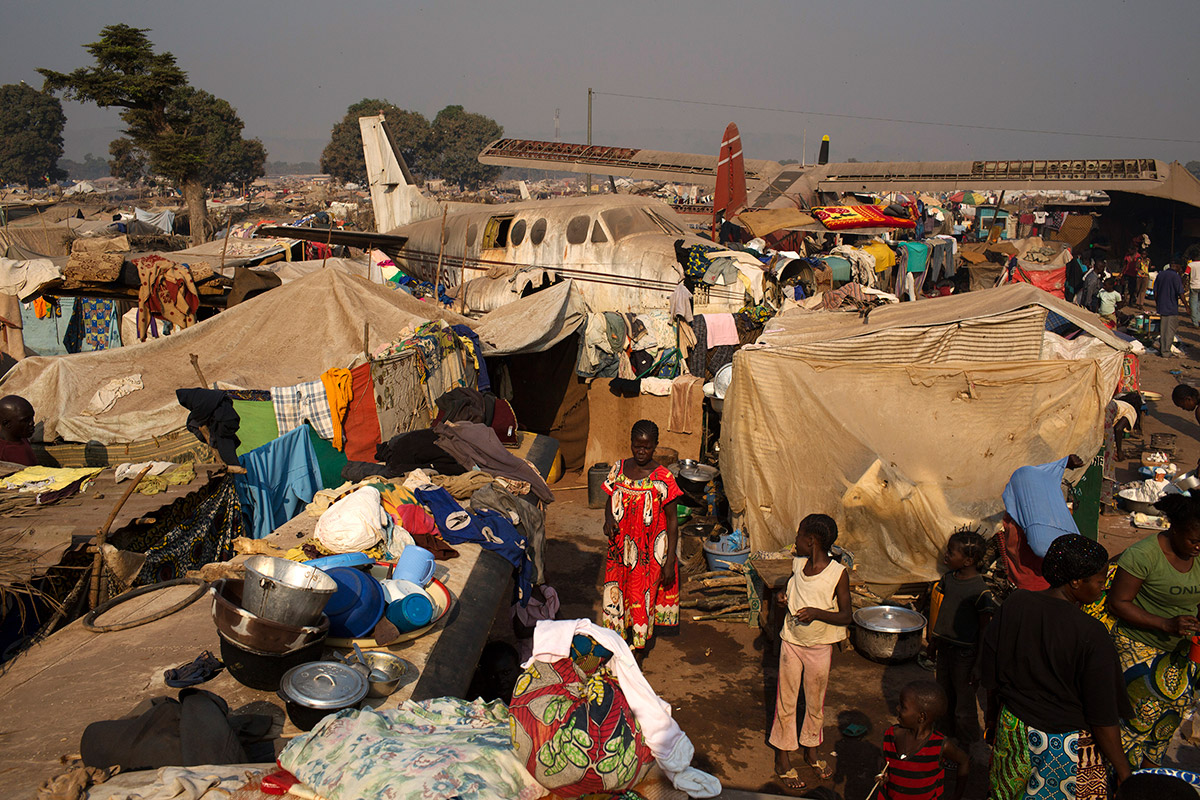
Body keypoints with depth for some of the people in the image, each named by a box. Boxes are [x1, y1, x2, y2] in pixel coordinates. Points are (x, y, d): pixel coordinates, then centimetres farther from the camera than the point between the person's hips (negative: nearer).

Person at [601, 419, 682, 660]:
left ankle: (638, 651, 25)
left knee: (643, 599, 5)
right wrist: (608, 518, -10)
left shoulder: (662, 478, -13)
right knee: (616, 596, 11)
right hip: (620, 549, 4)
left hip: (650, 554, -4)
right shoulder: (619, 469, -1)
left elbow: (672, 521, -8)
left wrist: (669, 561, -10)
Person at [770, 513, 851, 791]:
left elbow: (845, 616, -14)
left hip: (820, 646, -3)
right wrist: (784, 595, -4)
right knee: (786, 699, 10)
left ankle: (811, 751, 37)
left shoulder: (838, 574, -18)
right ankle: (783, 758, 24)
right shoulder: (798, 563, -5)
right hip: (791, 641, 3)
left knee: (815, 701, 15)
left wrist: (817, 613, -29)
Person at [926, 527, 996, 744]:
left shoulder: (980, 591, -20)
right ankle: (944, 736, 38)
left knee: (964, 702, 6)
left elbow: (984, 630, -14)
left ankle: (965, 746, 23)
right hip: (944, 647, 7)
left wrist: (978, 664, -12)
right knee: (944, 696, 19)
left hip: (964, 653, -6)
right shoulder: (948, 579, 0)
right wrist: (932, 643, 18)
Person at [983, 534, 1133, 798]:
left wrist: (993, 717, 17)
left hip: (1012, 730, 4)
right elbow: (1103, 717, -18)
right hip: (1066, 744, -4)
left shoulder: (1015, 604, -11)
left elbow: (991, 676, 1)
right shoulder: (1091, 634, -25)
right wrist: (1124, 772, -5)